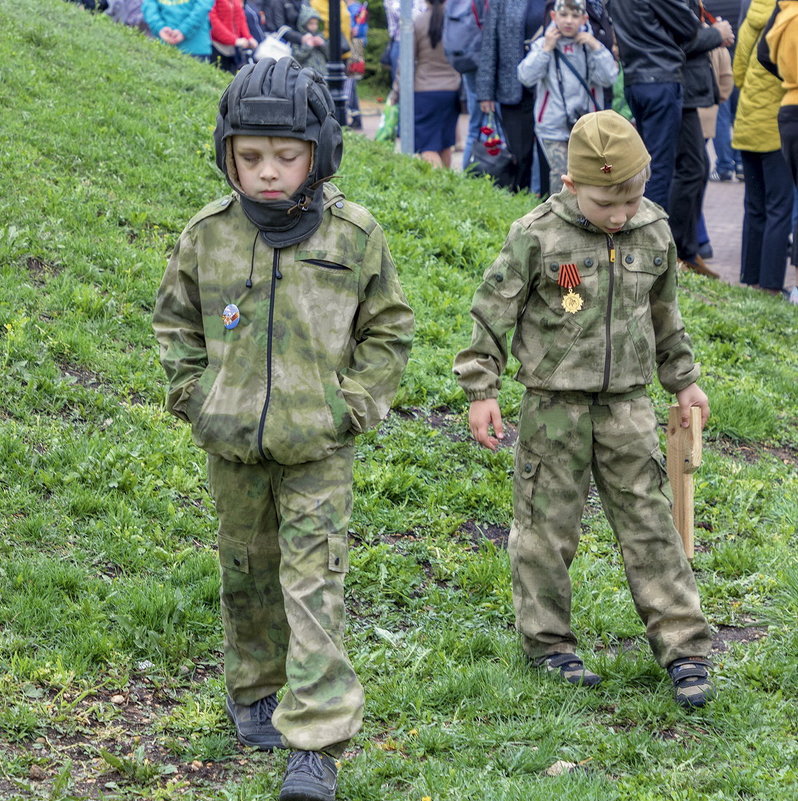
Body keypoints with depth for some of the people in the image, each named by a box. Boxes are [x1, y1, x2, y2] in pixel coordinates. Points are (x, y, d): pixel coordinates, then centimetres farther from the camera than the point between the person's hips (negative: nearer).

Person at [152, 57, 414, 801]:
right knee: (246, 572, 18)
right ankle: (253, 691, 40)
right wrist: (192, 392, 3)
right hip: (233, 444, 3)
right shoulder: (207, 234, -4)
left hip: (317, 446, -3)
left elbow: (388, 328, 5)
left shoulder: (355, 235, -8)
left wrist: (357, 403, -4)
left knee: (313, 585, -8)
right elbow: (175, 318, 12)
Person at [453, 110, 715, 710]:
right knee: (547, 526, 5)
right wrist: (481, 392, -6)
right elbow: (492, 312, -5)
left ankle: (684, 649, 6)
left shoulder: (655, 233, 1)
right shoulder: (538, 236, -13)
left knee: (649, 524, 3)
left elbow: (664, 315, 16)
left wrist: (684, 381, 22)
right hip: (555, 406, -3)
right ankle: (548, 643, 20)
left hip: (627, 406, 3)